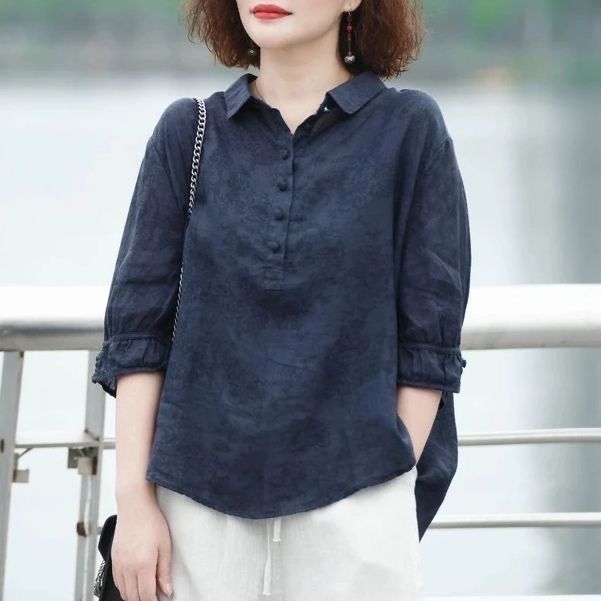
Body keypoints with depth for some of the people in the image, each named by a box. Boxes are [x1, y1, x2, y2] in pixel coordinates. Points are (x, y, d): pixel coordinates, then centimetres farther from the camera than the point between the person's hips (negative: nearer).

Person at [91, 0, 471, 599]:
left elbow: (428, 342, 0)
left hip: (354, 506, -2)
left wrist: (392, 490, -4)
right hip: (199, 504, 2)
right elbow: (137, 329, 4)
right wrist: (133, 501, -1)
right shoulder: (188, 131, 6)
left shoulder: (409, 128, 0)